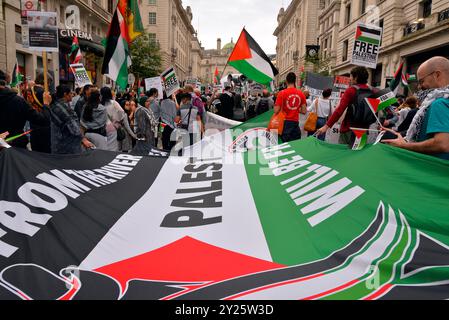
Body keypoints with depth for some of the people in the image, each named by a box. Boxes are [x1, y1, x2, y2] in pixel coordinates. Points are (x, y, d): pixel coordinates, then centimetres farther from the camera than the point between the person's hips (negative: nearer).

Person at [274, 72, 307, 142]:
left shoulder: (282, 93, -9)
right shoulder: (301, 94, 2)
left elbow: (276, 111, -10)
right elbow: (304, 111, 5)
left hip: (285, 122, -3)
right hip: (295, 122, 3)